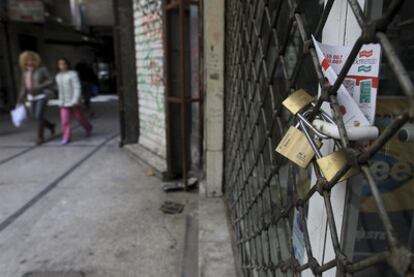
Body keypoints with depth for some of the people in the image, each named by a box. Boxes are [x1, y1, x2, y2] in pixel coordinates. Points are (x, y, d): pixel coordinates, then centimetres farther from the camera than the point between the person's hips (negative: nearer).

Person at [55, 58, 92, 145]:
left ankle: (88, 127, 37)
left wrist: (75, 100, -23)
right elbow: (60, 90, 18)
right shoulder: (58, 76, 10)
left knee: (79, 117, 10)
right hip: (63, 103, 5)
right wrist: (61, 101, 19)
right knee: (64, 120, -5)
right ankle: (66, 138, -1)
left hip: (73, 102, -5)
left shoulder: (73, 74, -10)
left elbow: (77, 88, -15)